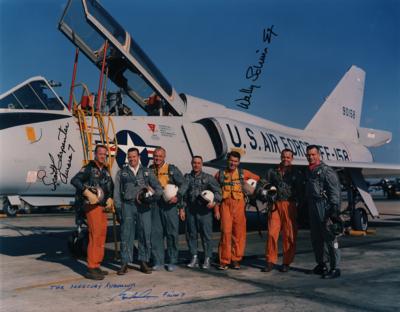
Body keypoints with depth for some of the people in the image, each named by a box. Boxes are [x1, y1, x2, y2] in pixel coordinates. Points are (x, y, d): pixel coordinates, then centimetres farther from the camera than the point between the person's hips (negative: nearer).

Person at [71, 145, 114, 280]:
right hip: (92, 206, -8)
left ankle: (96, 266, 19)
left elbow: (111, 187, 25)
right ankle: (91, 269, -8)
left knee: (102, 235, 10)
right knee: (95, 235, -12)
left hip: (103, 207, 8)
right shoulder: (88, 168, -6)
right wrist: (89, 194, -25)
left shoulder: (105, 170, 17)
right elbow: (74, 180, -20)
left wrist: (110, 199, 6)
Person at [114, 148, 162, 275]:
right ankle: (125, 263, 6)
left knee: (145, 234, 1)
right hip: (128, 206, -1)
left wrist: (155, 195, -12)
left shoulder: (147, 172, 15)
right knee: (126, 235, -1)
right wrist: (118, 209, 2)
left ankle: (144, 262, 11)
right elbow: (117, 192, 10)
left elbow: (158, 188, 10)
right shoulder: (121, 173, 13)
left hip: (144, 207, 1)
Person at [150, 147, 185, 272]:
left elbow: (183, 184, 1)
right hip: (154, 204, 3)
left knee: (172, 233, 1)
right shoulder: (149, 170, 10)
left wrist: (177, 196, -12)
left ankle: (172, 261, 12)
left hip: (170, 204, -3)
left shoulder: (172, 169, 2)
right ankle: (158, 261, 14)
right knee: (155, 233, 4)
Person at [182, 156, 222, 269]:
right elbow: (183, 194, 11)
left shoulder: (208, 178, 5)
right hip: (190, 210, 3)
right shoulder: (187, 177, 12)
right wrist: (181, 209, 5)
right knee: (191, 234, 7)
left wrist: (214, 202, -18)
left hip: (204, 210, -3)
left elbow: (217, 191, 0)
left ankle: (207, 260, 9)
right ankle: (194, 258, 20)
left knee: (206, 234, -1)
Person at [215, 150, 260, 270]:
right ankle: (224, 261, 3)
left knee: (239, 233, 2)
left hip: (239, 205, 1)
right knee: (226, 232, -6)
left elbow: (257, 178, 25)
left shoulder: (243, 173, 9)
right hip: (225, 205, -1)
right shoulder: (220, 174, 8)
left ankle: (236, 260, 15)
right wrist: (216, 210, 2)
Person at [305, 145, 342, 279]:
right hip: (312, 208, 8)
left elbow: (335, 191, -11)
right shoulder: (308, 172, 18)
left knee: (330, 238, -6)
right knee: (316, 238, 13)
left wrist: (335, 210, -18)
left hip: (325, 207, -8)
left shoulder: (326, 171, -6)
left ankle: (335, 268, -1)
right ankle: (321, 264, 26)